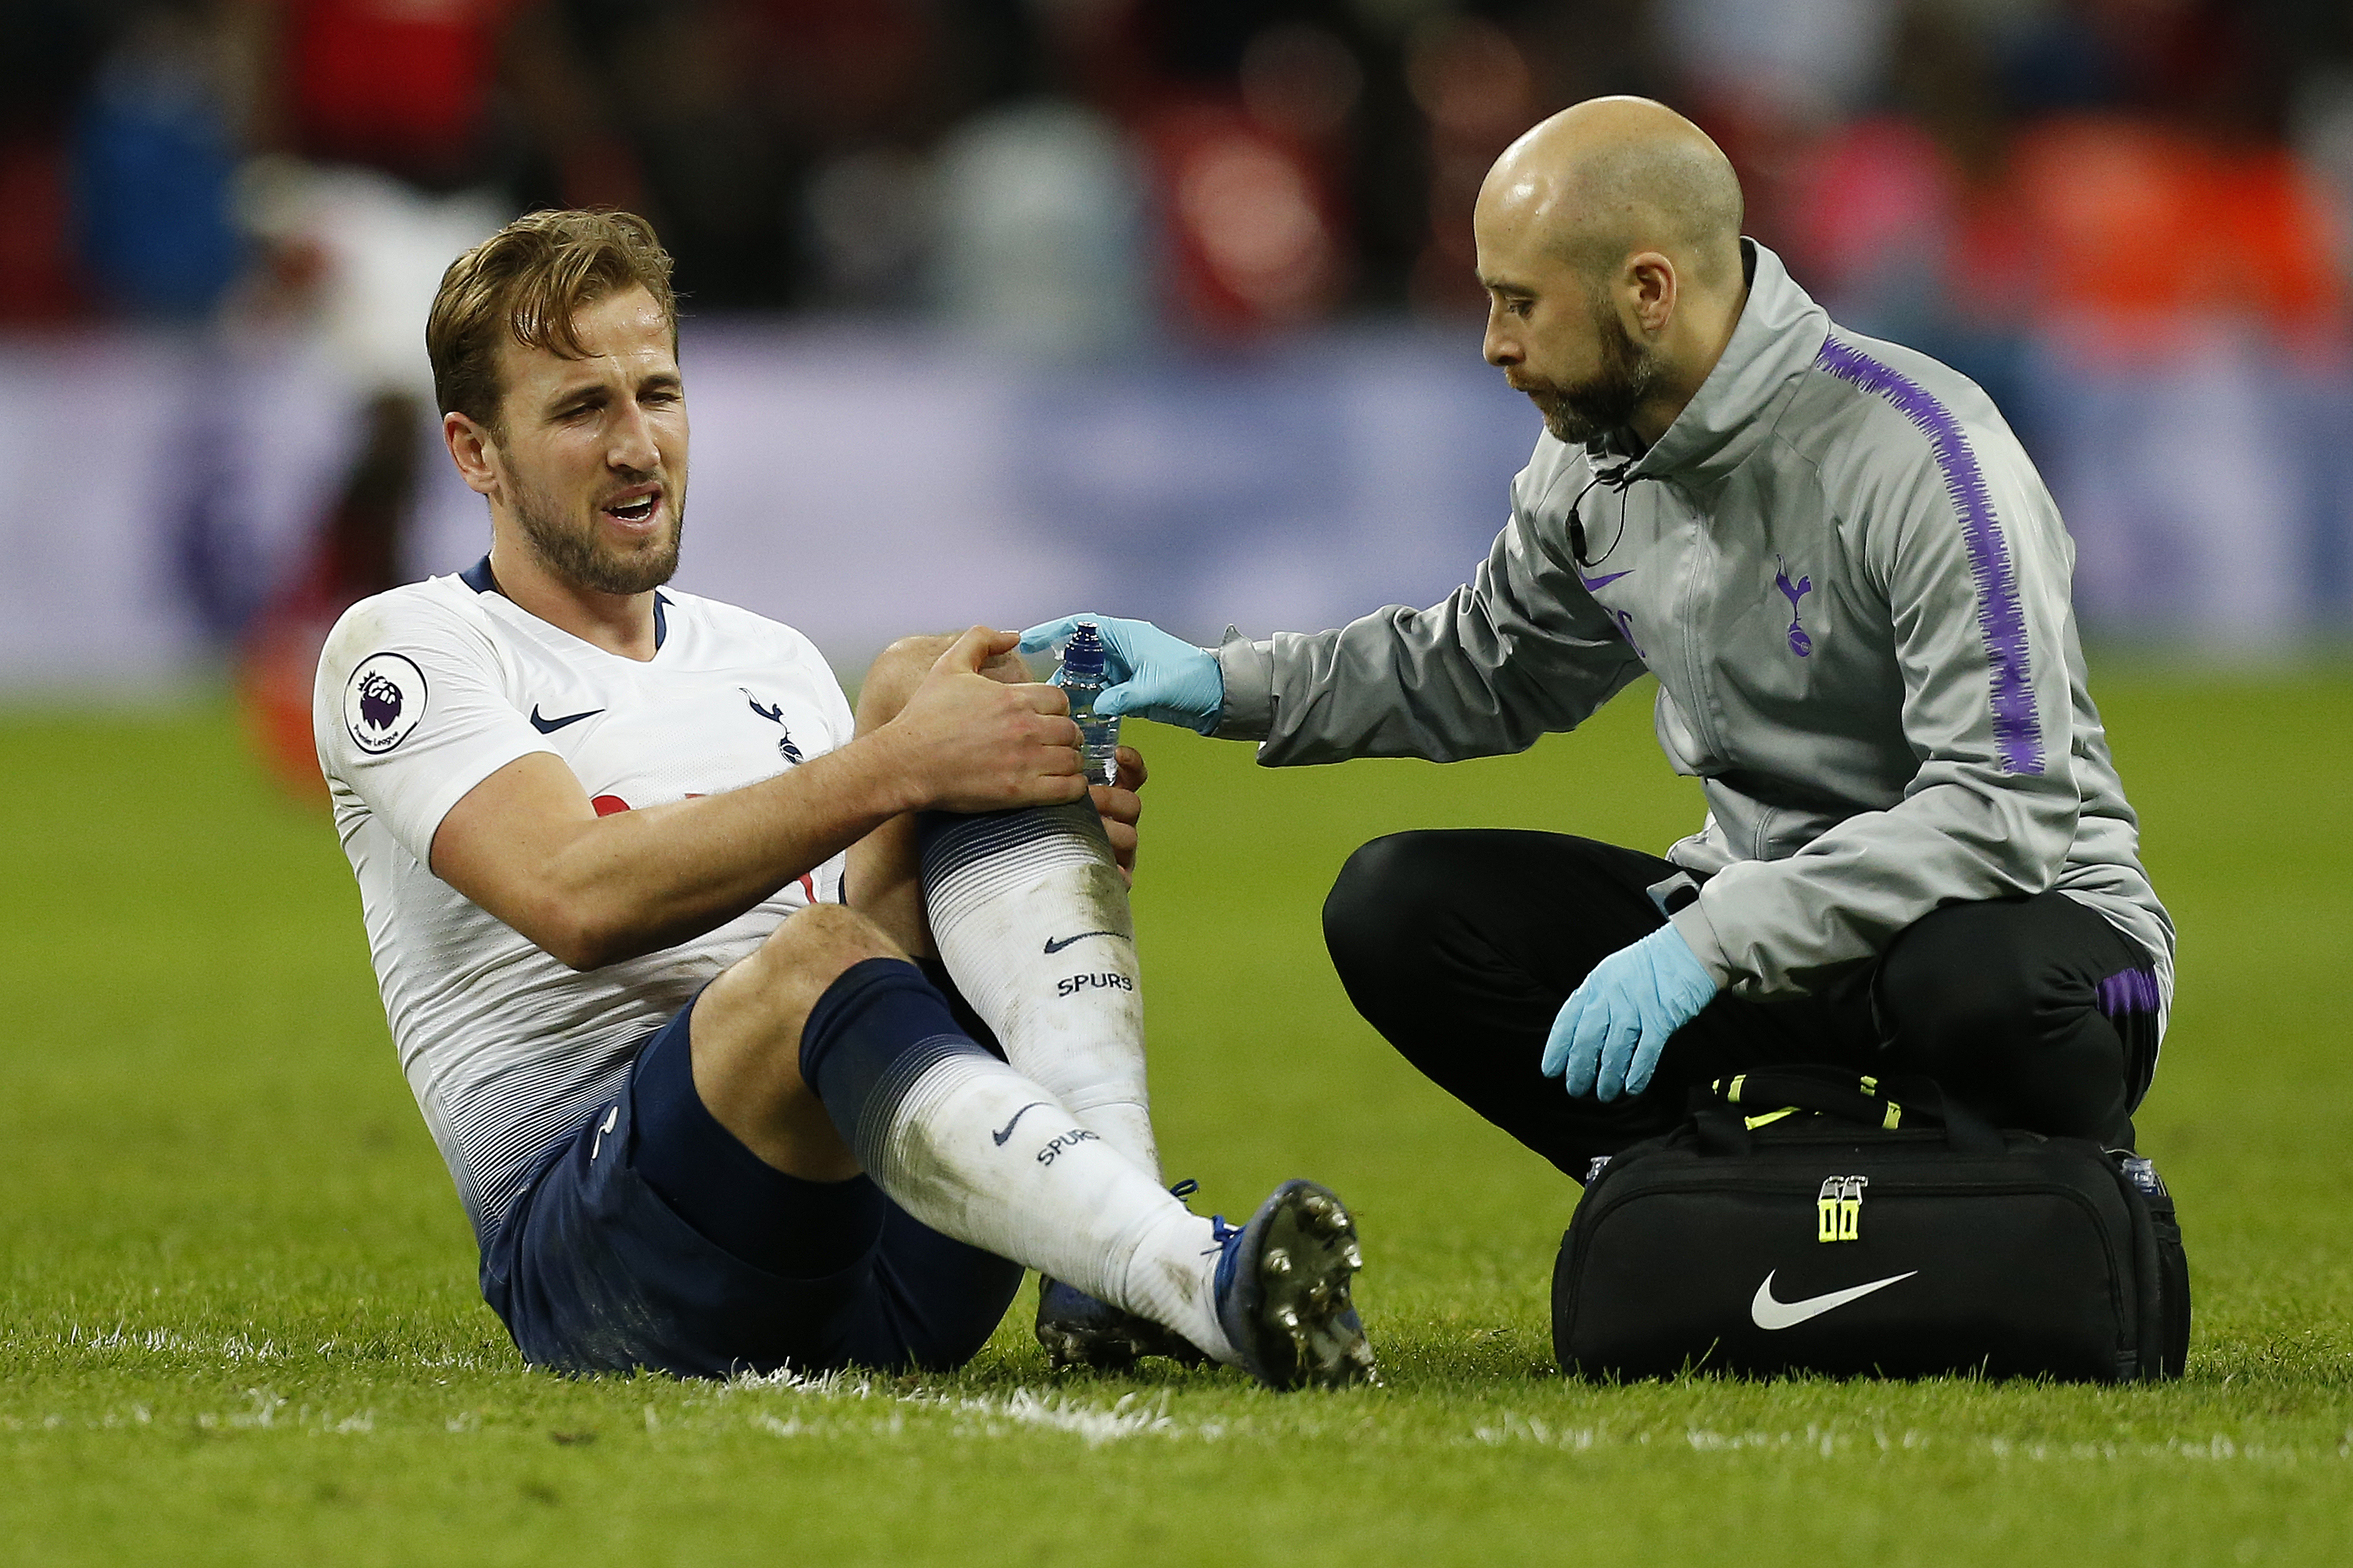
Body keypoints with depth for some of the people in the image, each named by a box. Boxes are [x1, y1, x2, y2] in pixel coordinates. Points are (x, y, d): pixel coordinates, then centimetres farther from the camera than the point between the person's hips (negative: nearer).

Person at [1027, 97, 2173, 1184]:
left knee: (1980, 985, -42)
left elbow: (2005, 809, -30)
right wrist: (1226, 685, 8)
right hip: (1756, 920, 7)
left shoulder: (1917, 458, -23)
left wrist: (1710, 944, -34)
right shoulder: (1595, 453, 0)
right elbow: (1482, 669, 21)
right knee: (1398, 905, -8)